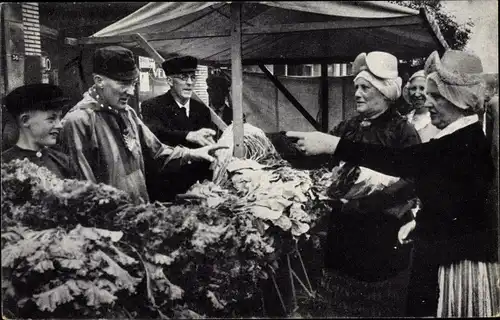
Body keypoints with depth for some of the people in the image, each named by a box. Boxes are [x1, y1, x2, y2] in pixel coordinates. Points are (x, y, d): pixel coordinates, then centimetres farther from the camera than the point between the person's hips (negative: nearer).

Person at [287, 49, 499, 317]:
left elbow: (404, 160, -31)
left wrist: (332, 144, -34)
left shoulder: (470, 141, -22)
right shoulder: (456, 137, 9)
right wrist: (419, 221, 9)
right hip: (438, 255, 9)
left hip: (458, 264, -9)